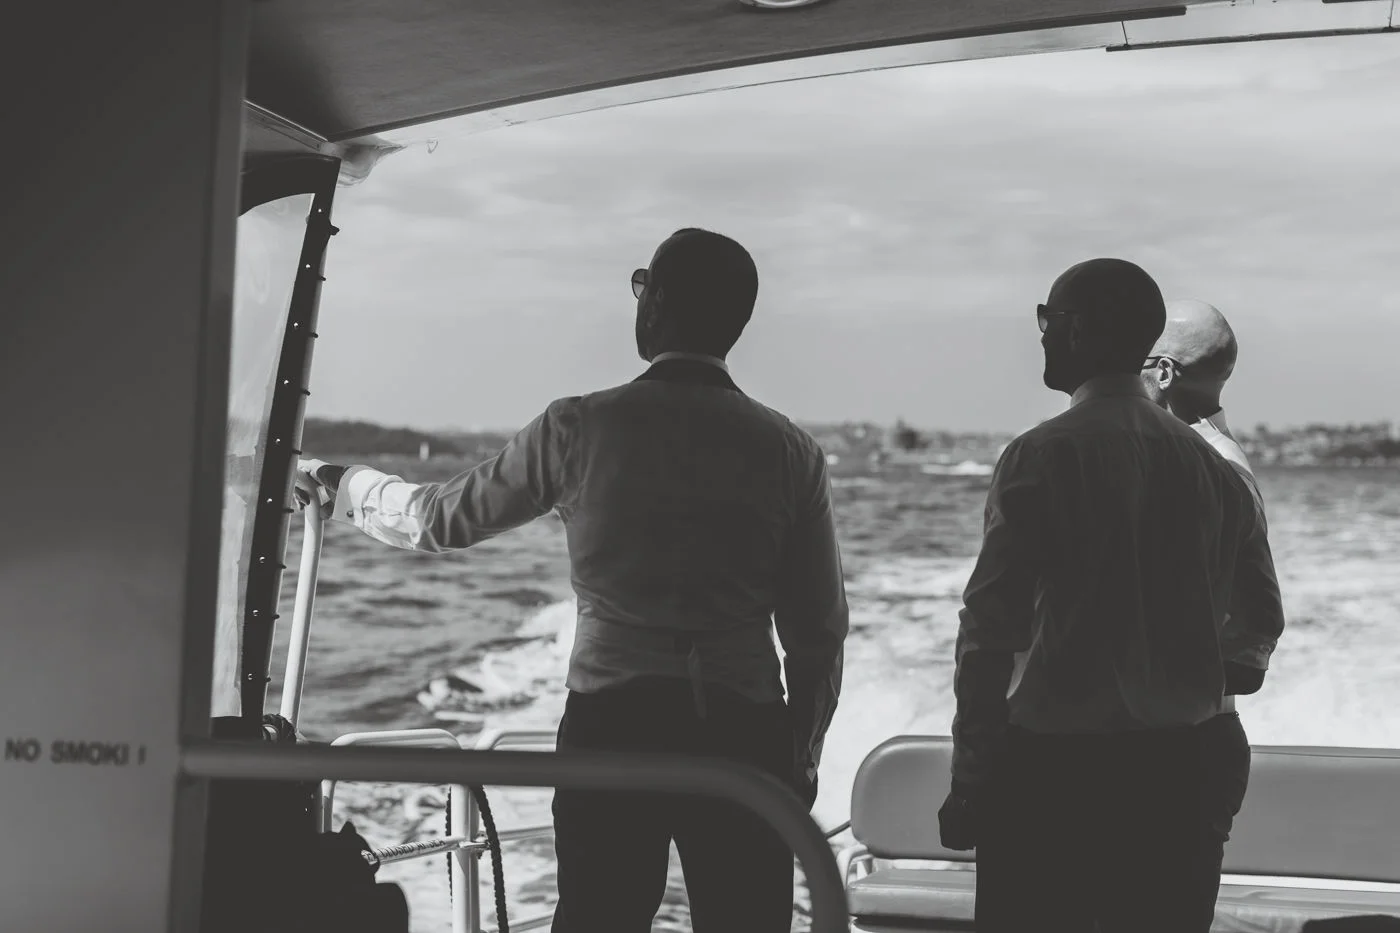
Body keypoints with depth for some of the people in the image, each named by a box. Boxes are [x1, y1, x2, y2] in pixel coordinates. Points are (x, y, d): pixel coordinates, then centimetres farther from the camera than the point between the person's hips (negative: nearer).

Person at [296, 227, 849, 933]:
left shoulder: (581, 427, -1)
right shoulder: (791, 452, 3)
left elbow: (441, 518, 11)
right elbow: (819, 629, 6)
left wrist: (341, 486, 28)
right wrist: (802, 756, 18)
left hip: (612, 722, -1)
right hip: (742, 730, 1)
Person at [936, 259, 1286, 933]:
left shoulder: (1042, 455, -9)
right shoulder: (1212, 465, 8)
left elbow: (991, 627, -12)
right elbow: (1260, 623, 15)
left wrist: (969, 778, -8)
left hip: (1056, 761, -5)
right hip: (1187, 770, 5)